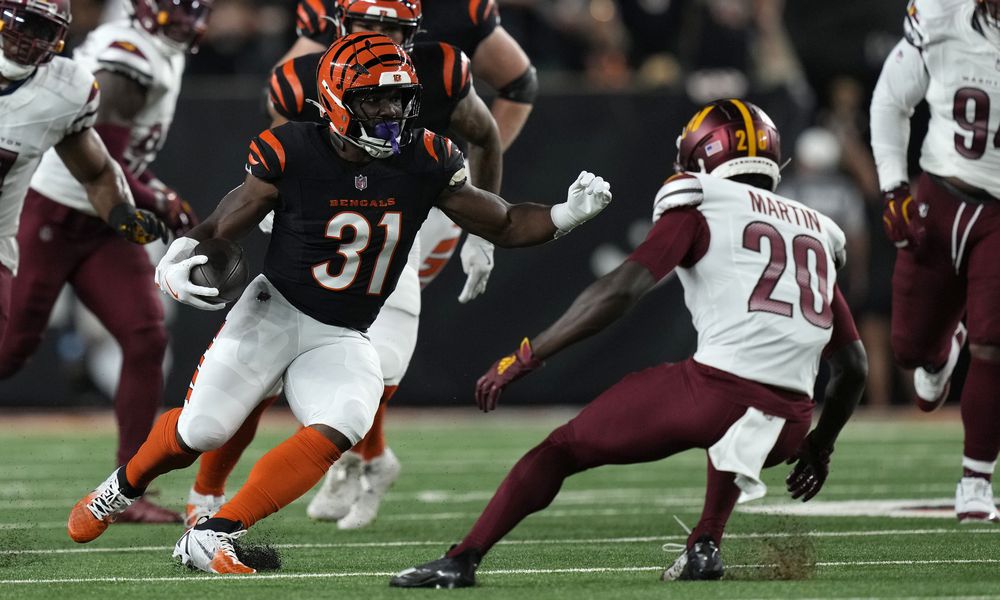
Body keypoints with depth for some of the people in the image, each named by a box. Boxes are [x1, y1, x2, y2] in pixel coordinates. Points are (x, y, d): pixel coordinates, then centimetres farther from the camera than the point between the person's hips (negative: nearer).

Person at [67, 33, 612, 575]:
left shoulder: (424, 163, -7)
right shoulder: (293, 155, -15)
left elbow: (504, 224, 2)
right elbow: (222, 227, -6)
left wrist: (567, 215, -16)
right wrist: (175, 264, -25)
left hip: (342, 340, 3)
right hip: (274, 313, -3)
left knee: (340, 430, -24)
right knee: (201, 431, -5)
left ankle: (211, 536, -19)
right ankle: (122, 489, 30)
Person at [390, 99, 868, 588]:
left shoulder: (701, 208, 9)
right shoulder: (816, 232, 25)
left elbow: (621, 291, -4)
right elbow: (853, 365, 25)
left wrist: (525, 358, -1)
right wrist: (820, 446, 39)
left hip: (717, 389, -5)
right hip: (789, 426, 5)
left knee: (561, 450, 10)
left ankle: (461, 561, 3)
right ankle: (705, 547, 22)